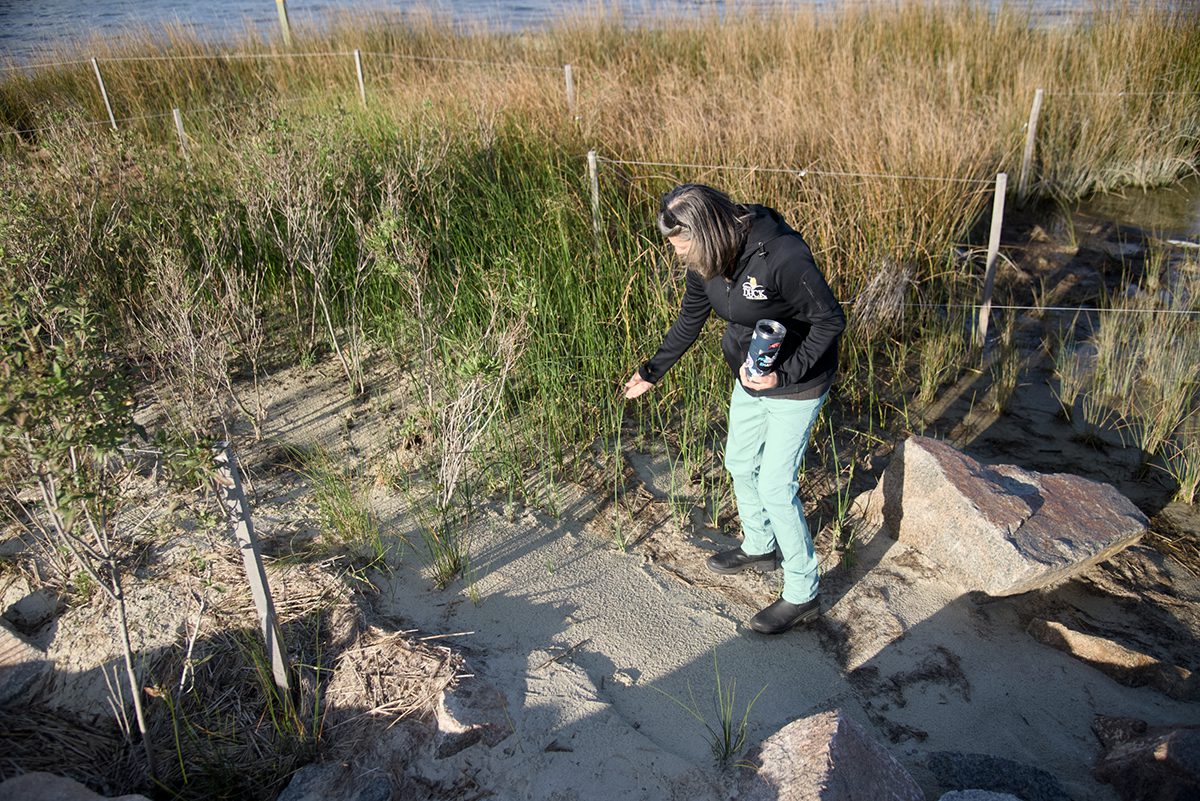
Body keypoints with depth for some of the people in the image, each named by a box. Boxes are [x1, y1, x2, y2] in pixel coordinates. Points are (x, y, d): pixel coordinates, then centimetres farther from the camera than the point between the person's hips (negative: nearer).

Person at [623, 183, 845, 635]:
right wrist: (653, 372, 9)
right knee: (740, 464, 20)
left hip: (797, 384, -8)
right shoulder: (705, 259, -9)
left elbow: (830, 321, -21)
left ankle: (803, 595, 14)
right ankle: (759, 548, 45)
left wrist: (784, 375, -28)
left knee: (776, 486, -4)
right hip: (749, 378, 8)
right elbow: (689, 321, 7)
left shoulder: (782, 256, -32)